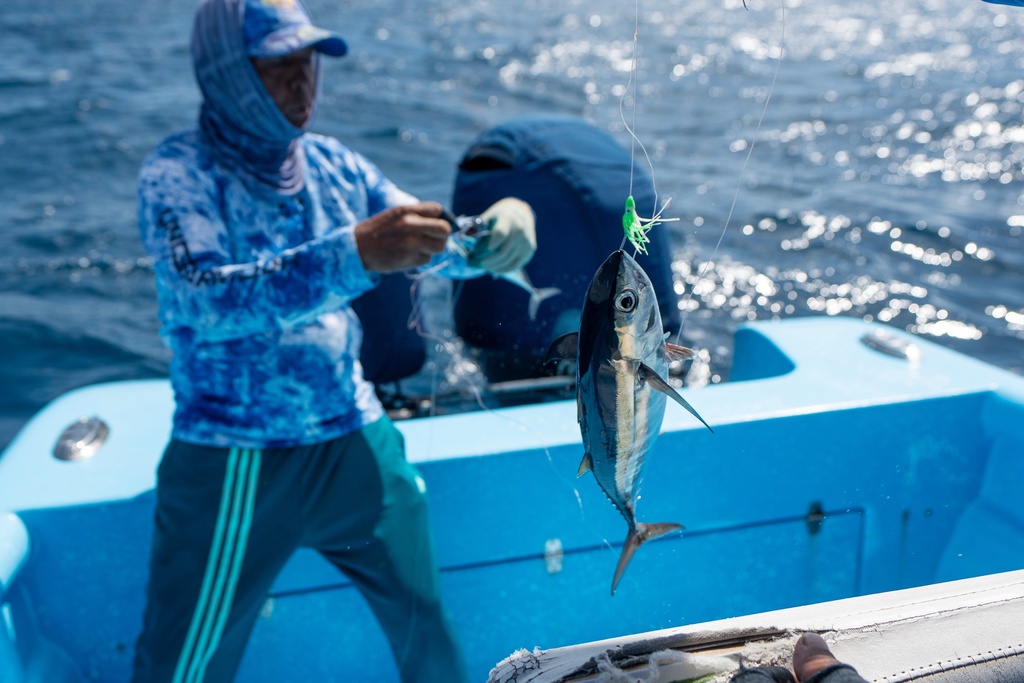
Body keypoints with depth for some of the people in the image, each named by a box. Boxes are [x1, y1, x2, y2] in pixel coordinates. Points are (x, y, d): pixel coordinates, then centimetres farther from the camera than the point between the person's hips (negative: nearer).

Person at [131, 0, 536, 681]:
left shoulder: (335, 164, 4)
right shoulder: (179, 171, -11)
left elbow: (432, 247, 6)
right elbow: (208, 300, -27)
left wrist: (498, 227, -17)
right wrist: (355, 253, -38)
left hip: (356, 440, 5)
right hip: (232, 464, -4)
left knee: (426, 624, 17)